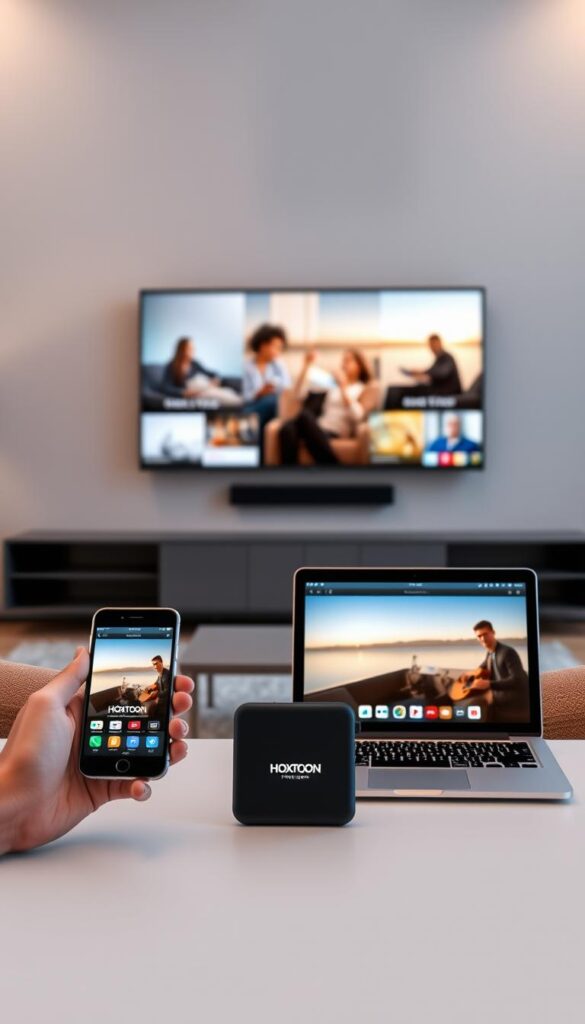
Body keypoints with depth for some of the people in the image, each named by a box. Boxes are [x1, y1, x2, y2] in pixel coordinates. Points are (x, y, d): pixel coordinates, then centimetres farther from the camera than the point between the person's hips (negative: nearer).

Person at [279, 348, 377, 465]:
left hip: (336, 433, -4)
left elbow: (356, 416, -6)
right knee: (288, 428, -34)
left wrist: (343, 387, -8)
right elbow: (299, 394, 22)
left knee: (305, 414, -38)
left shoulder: (365, 389, 15)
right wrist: (306, 366, 15)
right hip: (319, 430, 4)